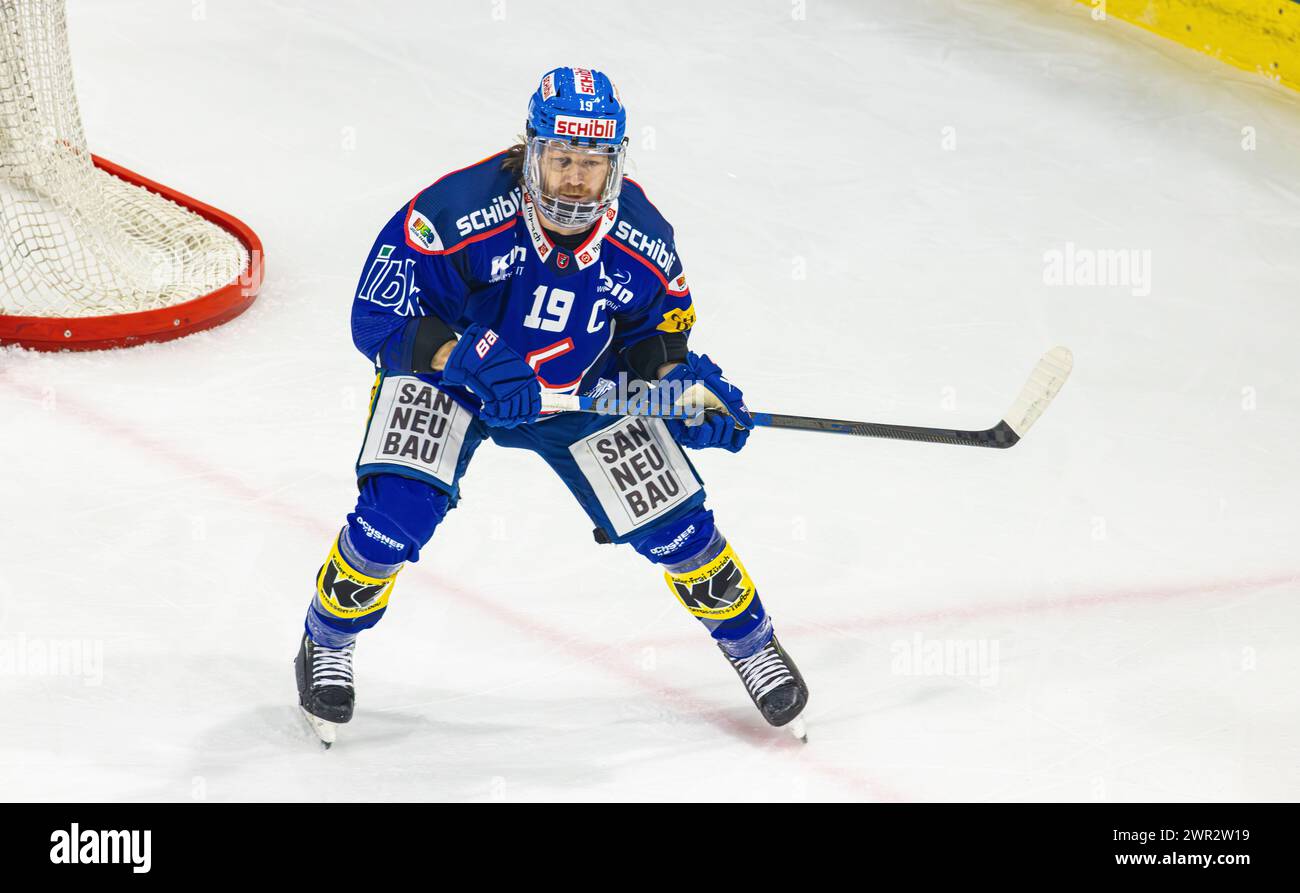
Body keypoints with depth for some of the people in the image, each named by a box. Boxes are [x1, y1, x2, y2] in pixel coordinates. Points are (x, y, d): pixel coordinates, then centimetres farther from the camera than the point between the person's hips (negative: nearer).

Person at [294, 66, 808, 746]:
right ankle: (326, 643, 6)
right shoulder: (459, 210, -32)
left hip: (581, 392, 3)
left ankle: (750, 641, 26)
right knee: (396, 512, -23)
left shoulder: (643, 240, -20)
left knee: (673, 522, -3)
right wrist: (470, 359, -40)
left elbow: (656, 335, 1)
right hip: (447, 377, -3)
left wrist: (689, 388, -19)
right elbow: (378, 316, -28)